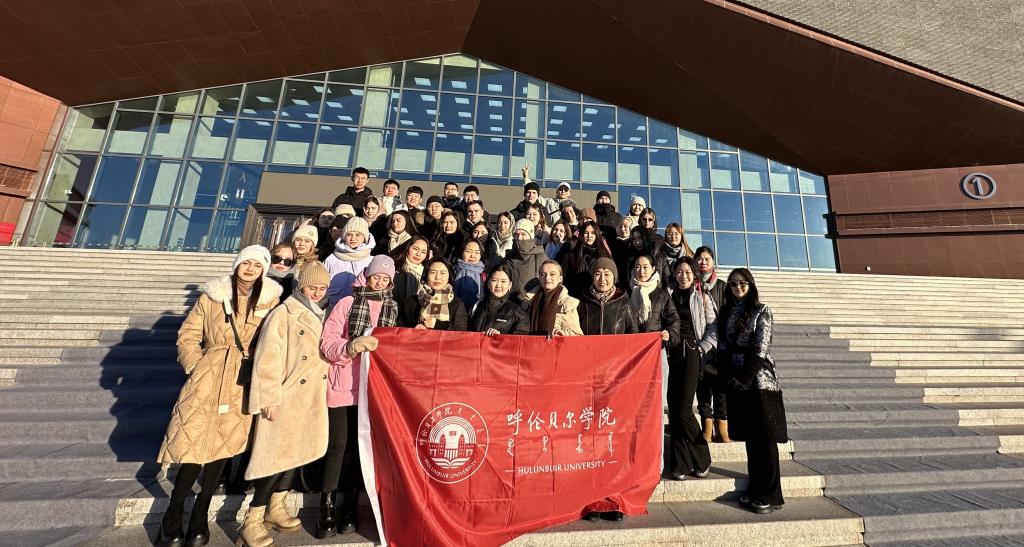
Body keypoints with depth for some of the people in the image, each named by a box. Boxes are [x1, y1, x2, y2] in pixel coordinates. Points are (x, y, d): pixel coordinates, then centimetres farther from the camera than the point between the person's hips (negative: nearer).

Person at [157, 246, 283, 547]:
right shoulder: (212, 296, 1)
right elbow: (188, 336, 5)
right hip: (207, 381, 0)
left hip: (244, 387, 1)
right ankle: (173, 516, 25)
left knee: (223, 447, 10)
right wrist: (196, 367, -4)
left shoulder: (271, 301, 0)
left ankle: (200, 514, 30)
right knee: (194, 446, 0)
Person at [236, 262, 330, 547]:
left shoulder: (322, 316, 10)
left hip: (311, 400, 7)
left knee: (295, 453, 16)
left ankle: (275, 508, 34)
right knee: (275, 457, 0)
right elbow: (267, 359, -15)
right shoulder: (284, 313, -11)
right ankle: (252, 522, 17)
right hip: (285, 398, -6)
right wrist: (270, 399, -16)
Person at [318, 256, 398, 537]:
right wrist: (351, 346, -22)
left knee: (361, 446, 9)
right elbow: (326, 343, -5)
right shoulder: (347, 303, 1)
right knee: (338, 445, 2)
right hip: (343, 384, -2)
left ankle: (349, 506, 24)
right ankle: (327, 507, 19)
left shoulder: (393, 308, 7)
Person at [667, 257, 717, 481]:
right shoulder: (670, 297, 14)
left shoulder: (702, 298, 6)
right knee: (673, 410, 2)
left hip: (692, 354, -3)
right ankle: (680, 464, 12)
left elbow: (713, 328, 4)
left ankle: (702, 459, 14)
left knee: (683, 409, -8)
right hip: (673, 354, 3)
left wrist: (702, 347, -7)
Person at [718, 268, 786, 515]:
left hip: (759, 379, -4)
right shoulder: (726, 312, 12)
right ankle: (755, 490, 23)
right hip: (736, 381, 4)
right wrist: (729, 374, -2)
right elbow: (723, 346, 9)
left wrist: (743, 374, -12)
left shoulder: (761, 310, 0)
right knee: (749, 437, 11)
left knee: (764, 437, 0)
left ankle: (769, 495, 10)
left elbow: (761, 347, -9)